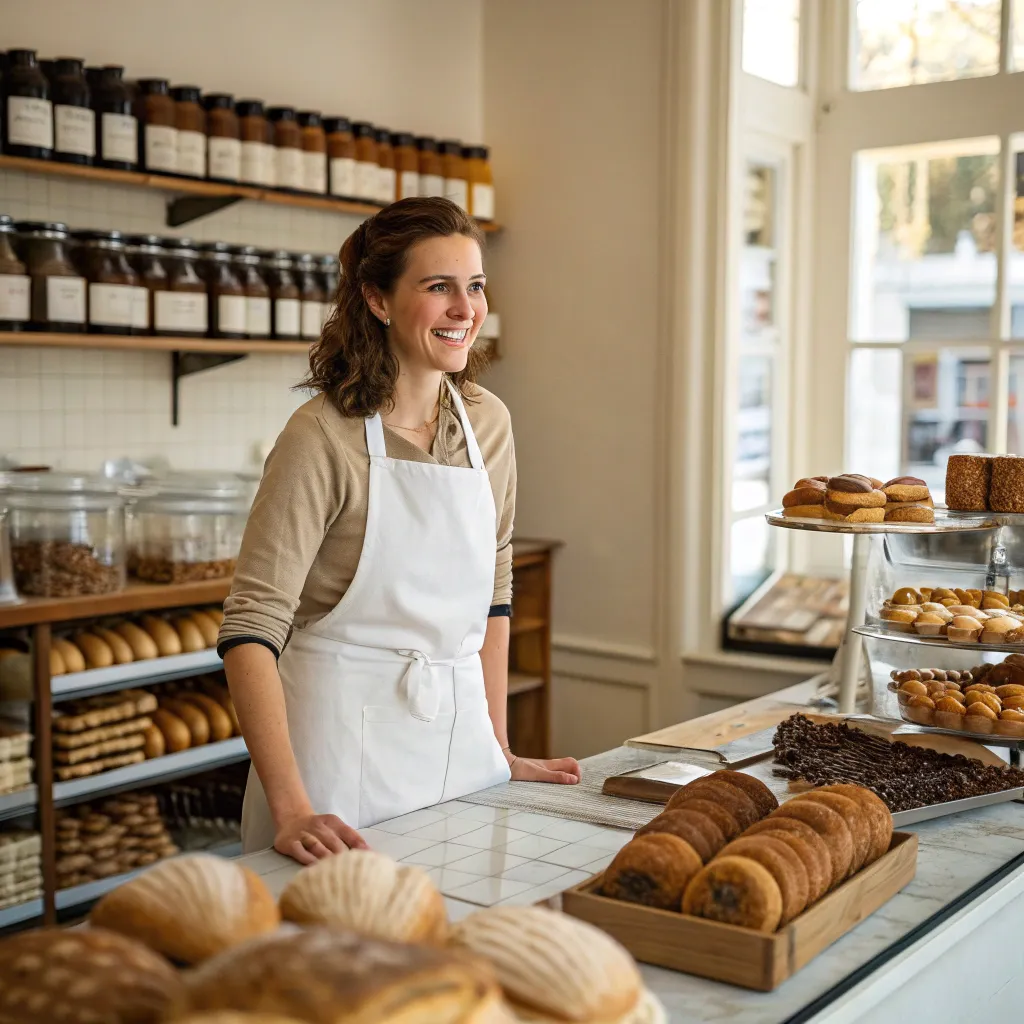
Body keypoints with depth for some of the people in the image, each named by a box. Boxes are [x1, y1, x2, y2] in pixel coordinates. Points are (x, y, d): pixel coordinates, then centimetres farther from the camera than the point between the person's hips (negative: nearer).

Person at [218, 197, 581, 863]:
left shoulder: (488, 422, 4)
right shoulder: (324, 435, -15)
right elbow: (251, 626, -20)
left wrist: (499, 749, 11)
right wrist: (291, 809, -28)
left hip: (460, 732, 6)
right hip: (345, 739, -5)